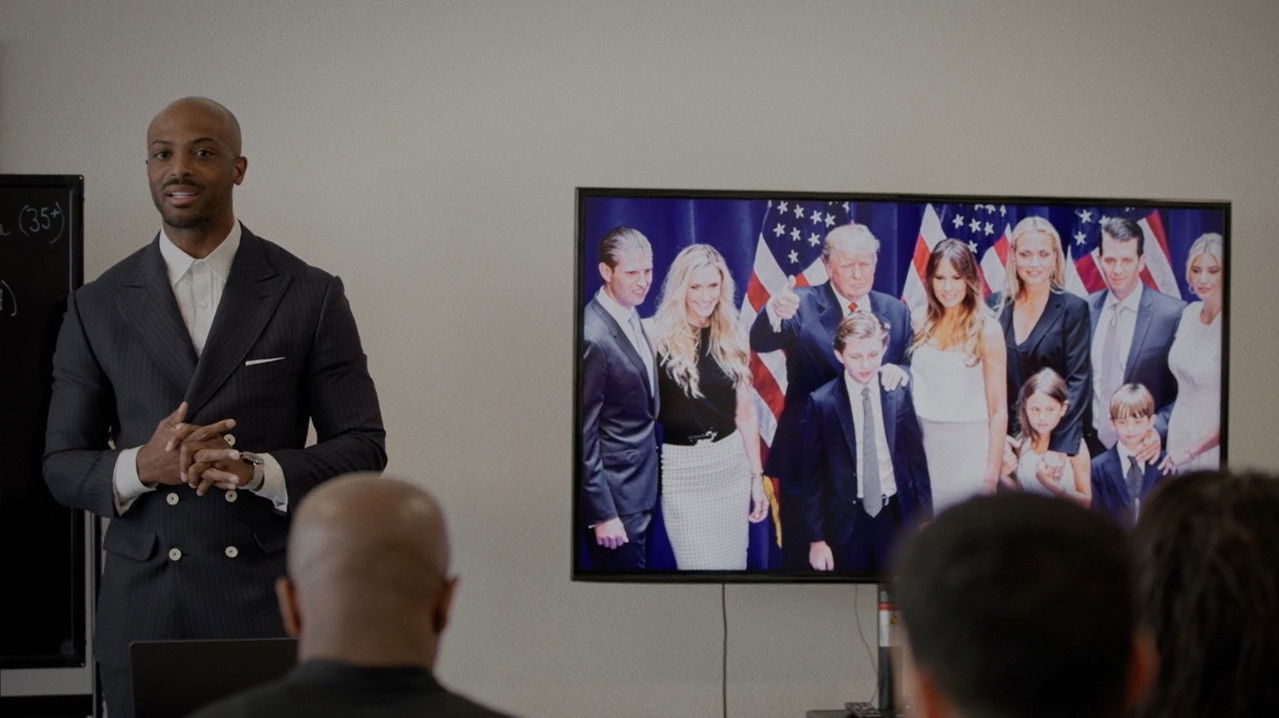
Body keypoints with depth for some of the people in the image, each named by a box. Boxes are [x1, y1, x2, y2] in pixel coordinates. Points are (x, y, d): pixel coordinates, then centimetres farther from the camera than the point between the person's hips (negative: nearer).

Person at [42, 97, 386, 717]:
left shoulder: (310, 296, 2)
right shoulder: (97, 306, 6)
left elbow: (363, 447, 2)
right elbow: (62, 466, 7)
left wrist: (258, 471, -16)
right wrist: (141, 466, -14)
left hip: (271, 604, -1)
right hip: (143, 614, 1)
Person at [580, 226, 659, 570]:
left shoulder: (631, 316, 6)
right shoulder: (593, 337, -22)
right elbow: (583, 435, -20)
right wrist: (602, 514, -19)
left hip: (640, 487, 9)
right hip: (616, 500, -9)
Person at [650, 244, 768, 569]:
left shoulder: (732, 340, 5)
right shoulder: (659, 339, -9)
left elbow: (745, 412, 10)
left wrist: (757, 475, 10)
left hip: (731, 461, 4)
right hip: (682, 467, -4)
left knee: (734, 563, 10)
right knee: (700, 566, -2)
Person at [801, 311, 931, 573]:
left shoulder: (899, 397, -1)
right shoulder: (821, 404, -7)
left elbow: (917, 461, 6)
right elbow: (812, 475, -4)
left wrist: (925, 521, 7)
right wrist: (817, 539, -5)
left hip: (896, 519, 2)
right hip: (846, 522, -2)